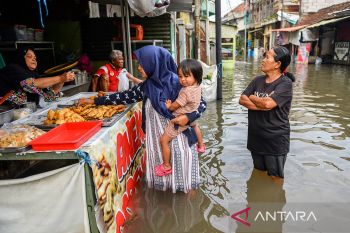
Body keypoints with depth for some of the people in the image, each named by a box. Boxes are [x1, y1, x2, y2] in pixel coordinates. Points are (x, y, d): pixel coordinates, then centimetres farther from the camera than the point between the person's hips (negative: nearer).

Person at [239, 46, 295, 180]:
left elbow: (268, 103, -28)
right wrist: (262, 105, -20)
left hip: (276, 139, -5)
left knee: (275, 176, 12)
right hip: (255, 137, 6)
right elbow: (242, 100, -5)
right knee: (258, 172, 23)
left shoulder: (285, 83, -14)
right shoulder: (257, 80, 4)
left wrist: (252, 98, -9)